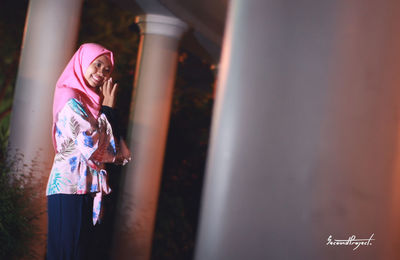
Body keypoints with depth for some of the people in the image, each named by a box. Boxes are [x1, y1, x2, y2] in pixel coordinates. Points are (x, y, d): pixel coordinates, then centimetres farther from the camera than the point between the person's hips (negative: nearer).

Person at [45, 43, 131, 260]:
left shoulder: (90, 102, 17)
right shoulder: (72, 101, -11)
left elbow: (108, 146, 12)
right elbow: (93, 147, -19)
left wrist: (106, 108, 4)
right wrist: (107, 108, -10)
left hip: (85, 188, 9)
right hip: (71, 187, -9)